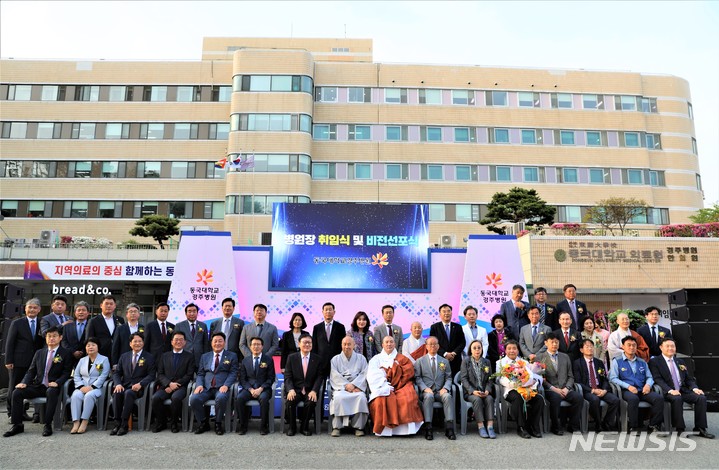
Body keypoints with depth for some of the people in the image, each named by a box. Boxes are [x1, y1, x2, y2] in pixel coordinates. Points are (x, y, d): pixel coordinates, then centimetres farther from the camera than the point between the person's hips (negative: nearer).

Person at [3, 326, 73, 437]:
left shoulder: (66, 353, 3)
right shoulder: (39, 353, 18)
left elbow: (66, 372, -3)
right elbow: (31, 371, 16)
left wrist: (57, 382, -21)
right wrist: (24, 382, -4)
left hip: (53, 387, -5)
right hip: (38, 386, 5)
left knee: (51, 392, -37)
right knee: (17, 392, -17)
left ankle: (48, 425, -28)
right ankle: (17, 425, -6)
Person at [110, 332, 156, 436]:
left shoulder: (149, 357, 6)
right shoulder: (124, 356, 19)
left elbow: (151, 375, -2)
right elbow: (116, 373, 14)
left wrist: (140, 384, -18)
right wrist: (118, 384, -7)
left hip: (139, 388, -3)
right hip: (124, 386, 3)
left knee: (129, 393, -34)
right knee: (116, 393, -29)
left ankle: (124, 425, -29)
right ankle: (117, 423, -23)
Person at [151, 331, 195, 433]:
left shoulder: (190, 356, 10)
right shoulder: (164, 356, 19)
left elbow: (189, 375, 2)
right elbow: (160, 374, 9)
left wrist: (175, 384, -11)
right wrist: (169, 384, -10)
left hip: (181, 386, -3)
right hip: (166, 386, 3)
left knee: (176, 397, -34)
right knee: (155, 397, -27)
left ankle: (173, 423, -11)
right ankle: (161, 423, -4)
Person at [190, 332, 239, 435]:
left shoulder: (232, 356, 11)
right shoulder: (205, 356, 22)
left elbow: (233, 373, 2)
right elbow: (200, 374, 16)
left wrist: (226, 385, -15)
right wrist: (199, 385, -5)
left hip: (221, 387, -3)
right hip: (206, 387, 3)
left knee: (221, 398, -36)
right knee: (194, 399, -25)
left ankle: (218, 424, -10)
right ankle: (203, 423, -2)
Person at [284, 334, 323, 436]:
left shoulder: (317, 359, 6)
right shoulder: (291, 358, 5)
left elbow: (319, 377, 1)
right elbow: (287, 377, 0)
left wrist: (314, 391, -16)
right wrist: (291, 390, -18)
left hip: (310, 391, 0)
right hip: (295, 390, 0)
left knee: (311, 402, -30)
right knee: (290, 402, -29)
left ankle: (305, 427, -5)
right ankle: (292, 427, -4)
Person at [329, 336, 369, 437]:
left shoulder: (361, 358, 16)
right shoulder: (335, 359, 15)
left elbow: (364, 374, 3)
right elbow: (335, 376, 2)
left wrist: (354, 385, -12)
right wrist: (346, 385, -13)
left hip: (356, 387, 0)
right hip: (340, 387, 0)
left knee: (361, 397, -32)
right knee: (338, 397, -33)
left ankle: (358, 427, -21)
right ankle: (336, 427, -23)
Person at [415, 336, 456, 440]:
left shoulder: (445, 361, 18)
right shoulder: (420, 361, 12)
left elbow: (448, 378, 12)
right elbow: (417, 377, 3)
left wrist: (445, 388, -8)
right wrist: (425, 388, -13)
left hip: (440, 391, 2)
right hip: (426, 391, -2)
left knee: (448, 396, -31)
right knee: (429, 396, -36)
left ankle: (449, 427, -34)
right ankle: (428, 428, -37)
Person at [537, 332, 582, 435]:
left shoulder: (565, 357, 20)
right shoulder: (539, 357, 7)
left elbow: (570, 376, 16)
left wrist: (566, 388, -3)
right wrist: (553, 388, -12)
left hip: (565, 389, 4)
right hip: (550, 390, -4)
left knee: (579, 398, -25)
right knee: (555, 398, -36)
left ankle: (573, 426, -11)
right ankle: (556, 427, -18)